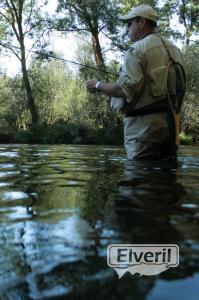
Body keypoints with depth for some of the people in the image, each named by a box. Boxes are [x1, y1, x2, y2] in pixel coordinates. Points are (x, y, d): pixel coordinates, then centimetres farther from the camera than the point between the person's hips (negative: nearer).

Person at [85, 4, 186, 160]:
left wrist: (98, 85, -3)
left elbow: (124, 89, -19)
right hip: (170, 123, 8)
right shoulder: (173, 48, 14)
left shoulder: (138, 49, -11)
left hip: (145, 125, -8)